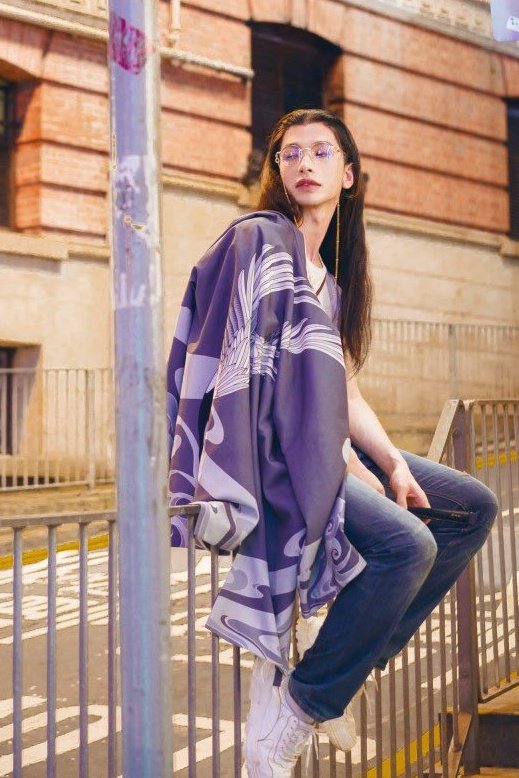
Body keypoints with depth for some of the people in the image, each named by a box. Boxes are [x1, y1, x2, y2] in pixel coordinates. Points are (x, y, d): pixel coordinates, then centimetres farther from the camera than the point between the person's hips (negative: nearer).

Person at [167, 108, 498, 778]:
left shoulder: (329, 271, 18)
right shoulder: (260, 239, -7)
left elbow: (344, 390, 12)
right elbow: (274, 371, -16)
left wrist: (392, 464, -3)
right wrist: (351, 470, -16)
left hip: (323, 446, 9)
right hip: (263, 449, -9)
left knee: (475, 508, 9)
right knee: (408, 544, -28)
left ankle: (353, 661, 6)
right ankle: (292, 717, -15)